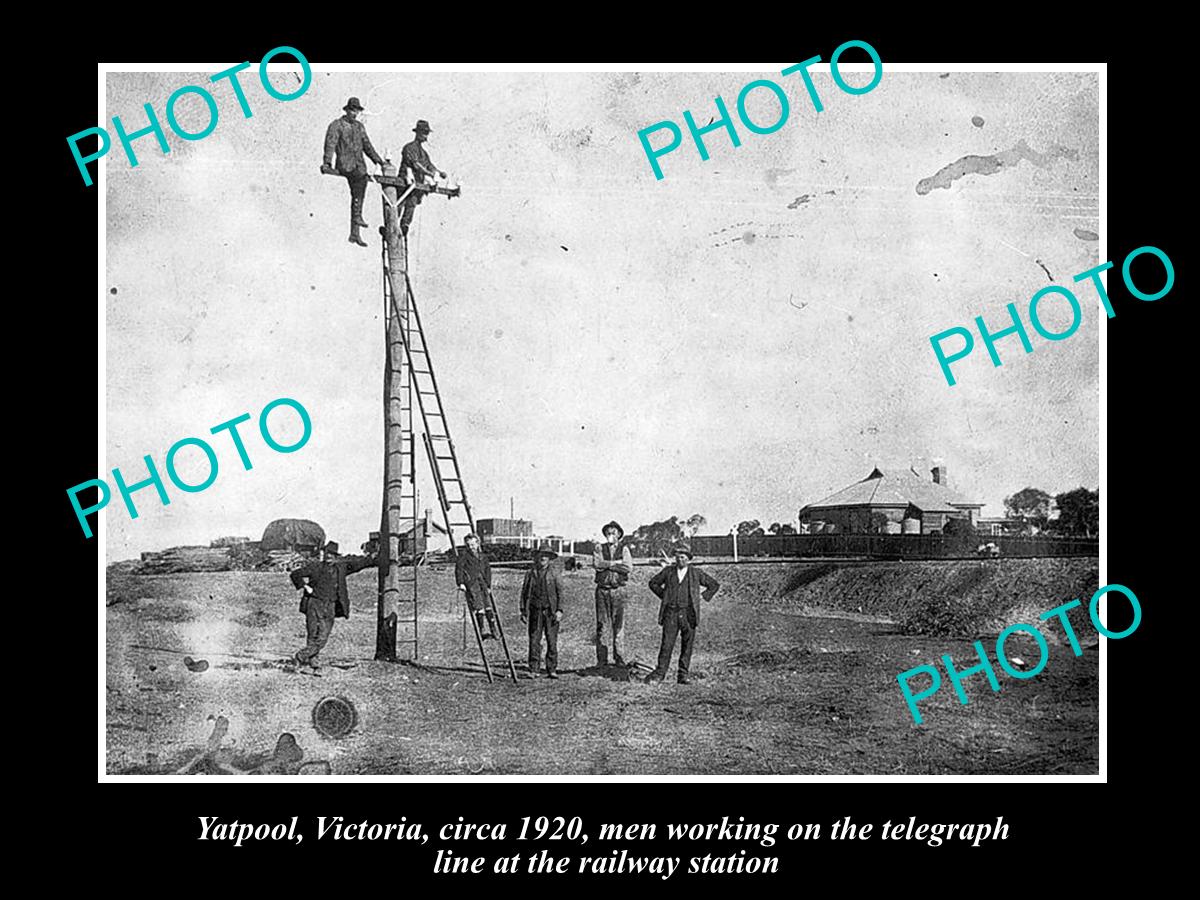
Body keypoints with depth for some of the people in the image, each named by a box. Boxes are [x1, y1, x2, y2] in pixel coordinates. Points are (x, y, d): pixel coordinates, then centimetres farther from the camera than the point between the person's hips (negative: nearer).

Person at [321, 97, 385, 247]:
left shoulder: (359, 126, 20)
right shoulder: (336, 125, 1)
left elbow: (367, 145, 25)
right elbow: (330, 144, -8)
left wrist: (378, 160, 18)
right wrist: (327, 162, -20)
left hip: (359, 164, 6)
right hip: (345, 164, -6)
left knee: (357, 194, -1)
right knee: (362, 178, -33)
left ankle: (355, 233, 2)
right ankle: (357, 215, -32)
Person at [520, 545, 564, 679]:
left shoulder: (553, 573, 6)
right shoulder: (530, 573, 9)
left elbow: (560, 592, 5)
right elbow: (524, 593, 12)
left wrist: (559, 610, -5)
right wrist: (523, 611, 6)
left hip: (551, 612, -1)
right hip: (535, 611, 1)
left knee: (552, 641, -3)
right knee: (534, 641, -3)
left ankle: (552, 670, 2)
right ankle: (533, 670, 0)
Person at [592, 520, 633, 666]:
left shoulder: (624, 549, 8)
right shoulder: (599, 548, 10)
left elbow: (628, 568, -8)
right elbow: (596, 563, -9)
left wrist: (607, 565, -8)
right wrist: (616, 563, -8)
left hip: (618, 590, 0)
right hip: (602, 590, 0)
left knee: (618, 625, 0)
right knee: (602, 625, -1)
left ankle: (618, 657, 6)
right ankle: (601, 659, 2)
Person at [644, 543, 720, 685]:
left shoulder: (696, 573, 7)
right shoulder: (668, 571, 9)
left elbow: (714, 585, 15)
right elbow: (653, 583, 21)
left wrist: (702, 596, 7)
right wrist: (663, 595, 11)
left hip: (688, 613, 0)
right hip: (671, 613, 0)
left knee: (687, 645, 1)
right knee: (667, 643, -5)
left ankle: (683, 675, 8)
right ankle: (660, 673, 0)